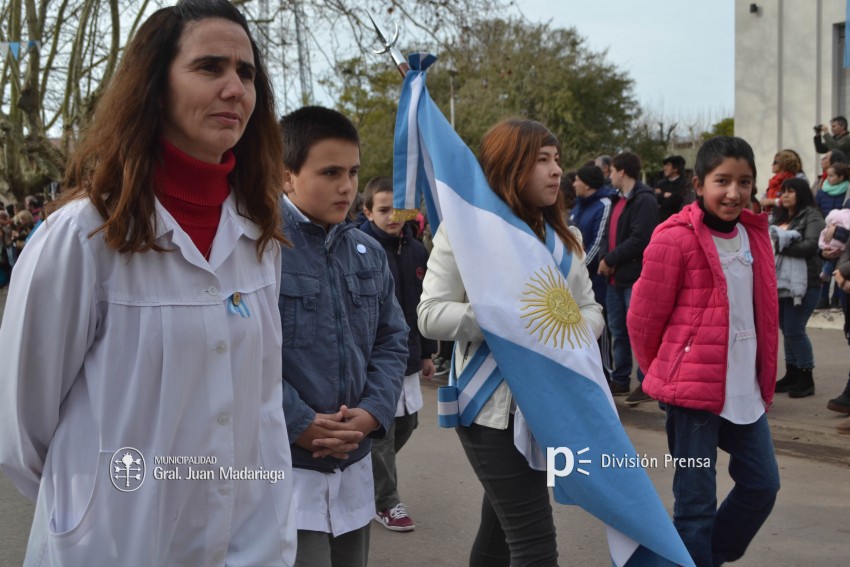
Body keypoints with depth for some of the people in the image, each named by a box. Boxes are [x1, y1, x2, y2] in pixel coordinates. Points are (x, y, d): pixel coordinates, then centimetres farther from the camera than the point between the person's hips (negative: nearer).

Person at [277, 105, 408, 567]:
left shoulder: (368, 252, 11)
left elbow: (392, 338, 13)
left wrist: (374, 411, -4)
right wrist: (298, 423, -19)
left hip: (354, 467, 7)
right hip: (283, 465, -7)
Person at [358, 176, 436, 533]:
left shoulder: (416, 251, 5)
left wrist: (427, 352, 16)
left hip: (408, 356, 7)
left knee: (406, 423, 17)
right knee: (381, 431, 4)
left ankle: (373, 477, 41)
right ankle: (385, 502, 20)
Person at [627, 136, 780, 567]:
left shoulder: (754, 234, 7)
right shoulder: (674, 238, -14)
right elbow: (642, 319, -8)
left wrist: (765, 376, 15)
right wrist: (664, 375, 4)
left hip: (745, 387, 7)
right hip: (694, 387, -7)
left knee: (763, 485, 14)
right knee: (696, 500, 2)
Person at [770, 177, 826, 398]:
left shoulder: (812, 217, -4)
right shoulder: (779, 217, 17)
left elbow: (810, 246, -16)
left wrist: (781, 244, -14)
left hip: (803, 283, -7)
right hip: (780, 281, 7)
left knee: (794, 330, -7)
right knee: (787, 330, 11)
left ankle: (806, 378, 5)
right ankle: (791, 374, 21)